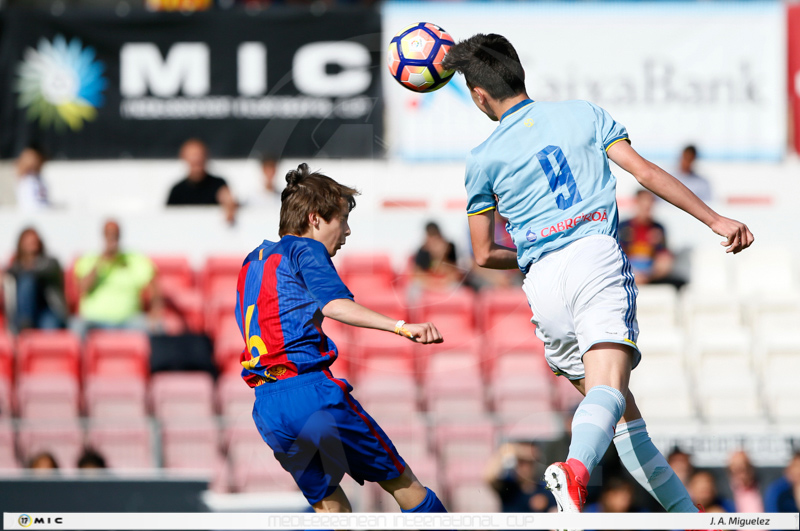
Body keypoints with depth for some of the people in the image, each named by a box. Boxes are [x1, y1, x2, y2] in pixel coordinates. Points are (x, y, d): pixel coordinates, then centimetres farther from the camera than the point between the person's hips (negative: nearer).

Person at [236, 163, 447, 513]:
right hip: (311, 390, -7)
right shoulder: (305, 249, 0)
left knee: (329, 507, 11)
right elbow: (334, 304, -19)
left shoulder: (252, 263, 24)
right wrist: (401, 327, -31)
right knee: (405, 485, 2)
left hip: (266, 408, 7)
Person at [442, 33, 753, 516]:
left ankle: (685, 513, 10)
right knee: (608, 388, -22)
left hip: (541, 280, 2)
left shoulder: (484, 160, 15)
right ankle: (577, 468, -52)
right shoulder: (582, 115, 15)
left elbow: (484, 255, 20)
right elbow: (646, 172, 6)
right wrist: (715, 220, 8)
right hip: (597, 257, -2)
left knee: (620, 409, 14)